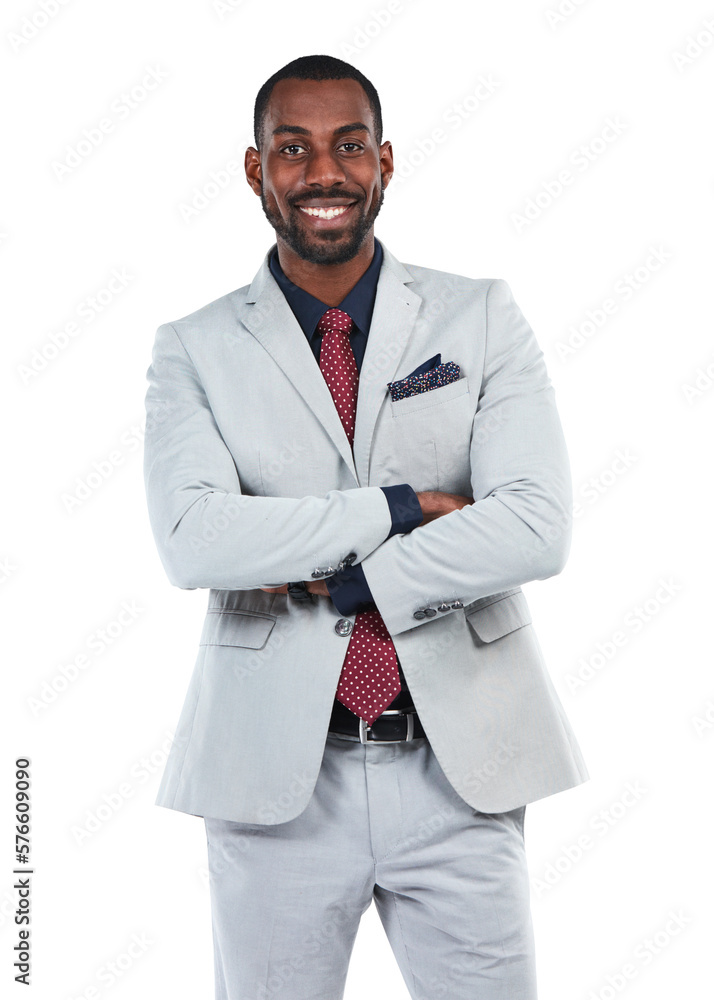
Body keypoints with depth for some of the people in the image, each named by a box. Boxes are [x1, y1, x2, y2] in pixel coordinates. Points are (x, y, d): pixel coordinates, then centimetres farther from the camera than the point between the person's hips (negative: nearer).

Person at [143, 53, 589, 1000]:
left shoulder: (484, 317, 2)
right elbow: (193, 541, -16)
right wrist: (399, 507, -17)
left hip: (464, 768, 1)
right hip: (276, 776, 0)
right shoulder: (195, 349, 1)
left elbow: (537, 528, -11)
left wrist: (336, 580, -13)